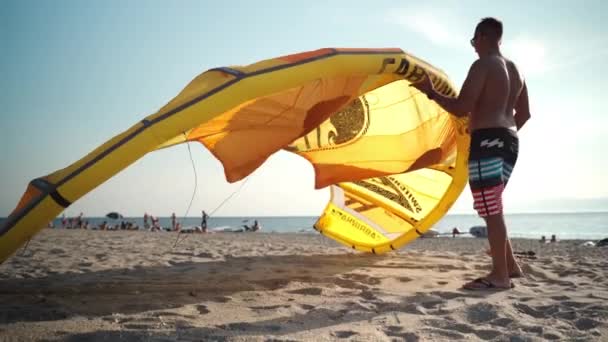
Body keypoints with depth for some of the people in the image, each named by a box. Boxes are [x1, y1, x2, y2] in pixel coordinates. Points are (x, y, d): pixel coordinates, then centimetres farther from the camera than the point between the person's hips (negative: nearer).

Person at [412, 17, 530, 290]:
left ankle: (500, 275, -1)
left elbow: (461, 108, -16)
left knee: (491, 210, -6)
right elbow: (524, 114, 22)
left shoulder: (482, 65, -7)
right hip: (509, 142, 9)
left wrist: (431, 92, -5)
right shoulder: (515, 70, 20)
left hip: (487, 142, -9)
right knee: (492, 209, 17)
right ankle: (510, 265, 21)